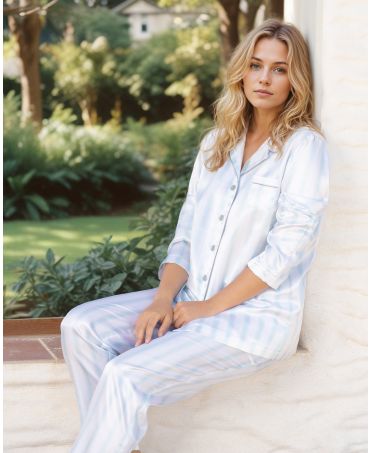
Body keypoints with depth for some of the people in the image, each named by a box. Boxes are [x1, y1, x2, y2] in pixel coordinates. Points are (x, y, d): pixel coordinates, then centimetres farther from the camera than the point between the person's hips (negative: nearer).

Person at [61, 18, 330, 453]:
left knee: (125, 376, -24)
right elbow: (186, 232, 9)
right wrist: (164, 298, -8)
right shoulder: (215, 142, 12)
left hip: (259, 315, -6)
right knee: (81, 326, -12)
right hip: (194, 300, 7)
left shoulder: (304, 145, -7)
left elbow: (288, 248, -15)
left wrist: (209, 307, -14)